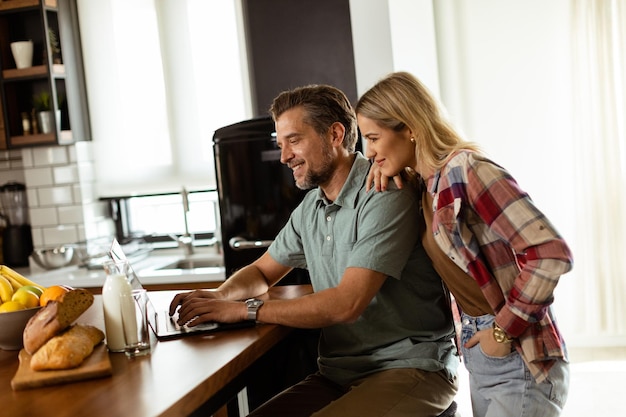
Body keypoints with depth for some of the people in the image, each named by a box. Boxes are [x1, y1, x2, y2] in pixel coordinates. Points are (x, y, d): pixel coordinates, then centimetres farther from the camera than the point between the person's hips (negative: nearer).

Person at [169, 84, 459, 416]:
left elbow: (347, 303, -23)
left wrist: (243, 310, -18)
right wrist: (220, 296, 0)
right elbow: (262, 272, 23)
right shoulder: (310, 208, 10)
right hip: (338, 376, 7)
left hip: (410, 368, -6)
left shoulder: (385, 198, -15)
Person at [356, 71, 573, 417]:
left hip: (517, 363, -8)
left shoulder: (466, 170, -19)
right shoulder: (433, 180, 6)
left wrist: (505, 331, -17)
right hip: (480, 358, 9)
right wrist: (386, 167, 6)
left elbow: (552, 253, -25)